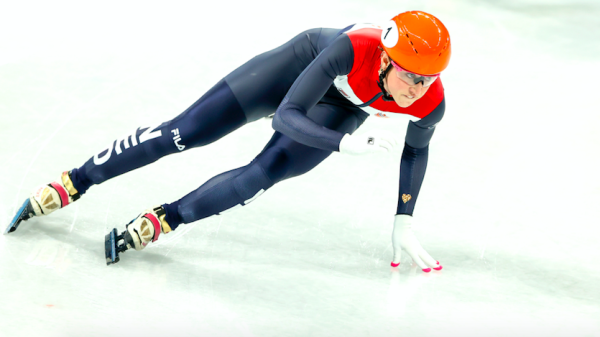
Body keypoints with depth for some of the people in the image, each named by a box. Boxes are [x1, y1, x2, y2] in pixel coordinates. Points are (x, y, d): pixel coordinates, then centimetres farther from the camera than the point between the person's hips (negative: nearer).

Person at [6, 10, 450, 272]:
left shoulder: (431, 102, -31)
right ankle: (72, 185, 8)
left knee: (266, 173, -21)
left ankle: (164, 220, -5)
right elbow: (285, 116, -42)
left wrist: (403, 222, -4)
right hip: (303, 65, -2)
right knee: (185, 132, -4)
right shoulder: (353, 50, -43)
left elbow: (416, 149, -6)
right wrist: (345, 144, -56)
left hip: (340, 108, 3)